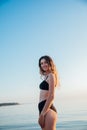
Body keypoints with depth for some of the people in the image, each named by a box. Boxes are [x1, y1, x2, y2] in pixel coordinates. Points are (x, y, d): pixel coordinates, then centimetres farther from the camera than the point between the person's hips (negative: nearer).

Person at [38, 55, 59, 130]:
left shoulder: (51, 75, -7)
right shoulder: (46, 77, 20)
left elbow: (51, 96, -16)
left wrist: (42, 114, -18)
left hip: (48, 110, -10)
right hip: (44, 109, 10)